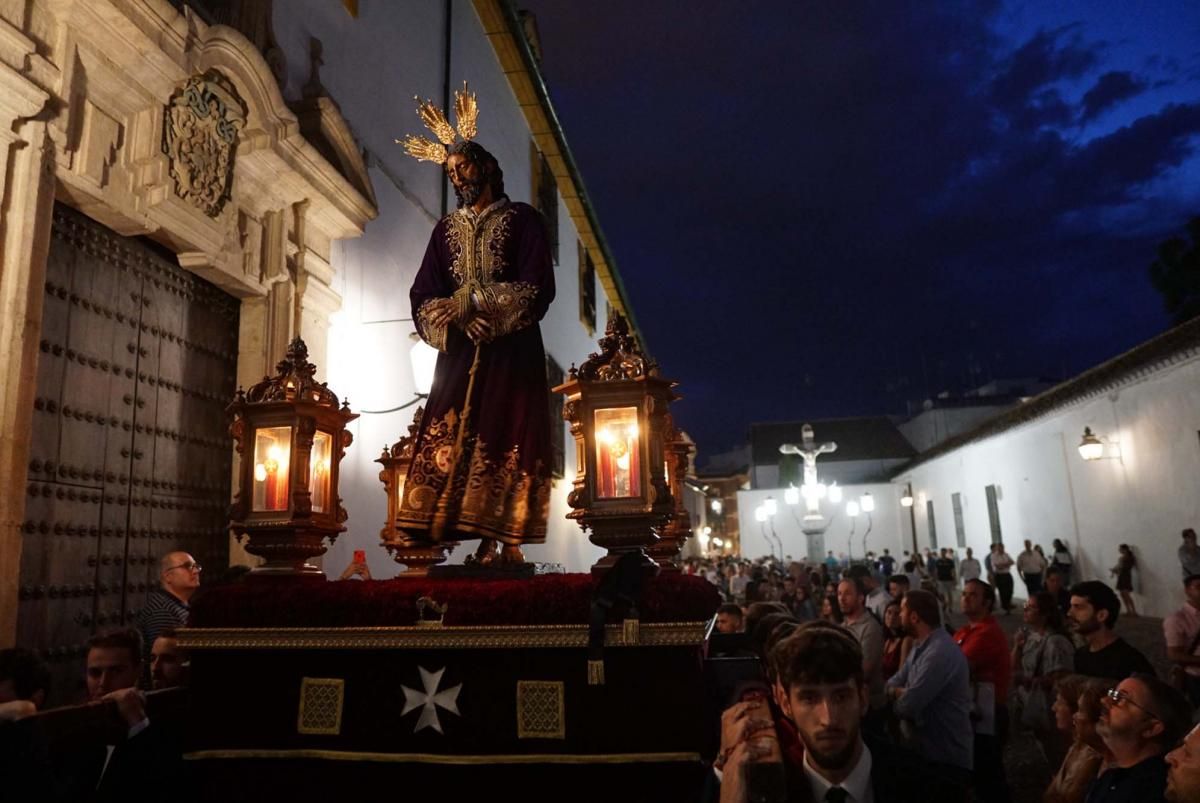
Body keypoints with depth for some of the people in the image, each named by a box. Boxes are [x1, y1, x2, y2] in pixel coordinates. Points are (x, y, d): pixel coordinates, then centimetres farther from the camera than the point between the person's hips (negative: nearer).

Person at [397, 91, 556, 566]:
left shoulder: (523, 220, 5)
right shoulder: (446, 229, 17)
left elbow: (538, 286, -7)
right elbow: (422, 296, 7)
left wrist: (472, 302, -12)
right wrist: (456, 314, -14)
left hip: (511, 349, -4)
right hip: (461, 350, 4)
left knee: (506, 438, -9)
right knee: (457, 438, -5)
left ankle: (510, 544, -6)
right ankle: (485, 543, -3)